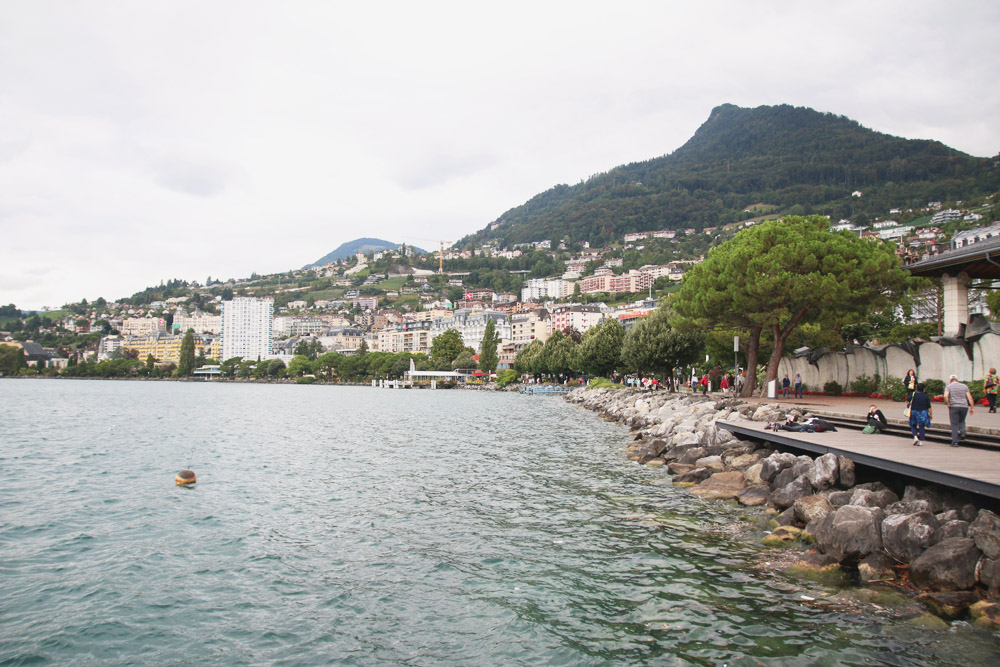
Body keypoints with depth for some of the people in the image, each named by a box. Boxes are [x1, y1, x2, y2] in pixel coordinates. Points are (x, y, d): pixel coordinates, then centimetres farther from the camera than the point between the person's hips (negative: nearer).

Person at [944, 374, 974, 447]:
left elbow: (945, 396, -15)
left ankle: (955, 441, -1)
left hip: (954, 406, -3)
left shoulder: (948, 386, 3)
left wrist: (948, 404, -2)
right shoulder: (964, 386, 12)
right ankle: (962, 432, -3)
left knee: (954, 424, 3)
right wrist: (972, 407, 8)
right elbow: (969, 397, 5)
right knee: (961, 421, 24)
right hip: (964, 406, 3)